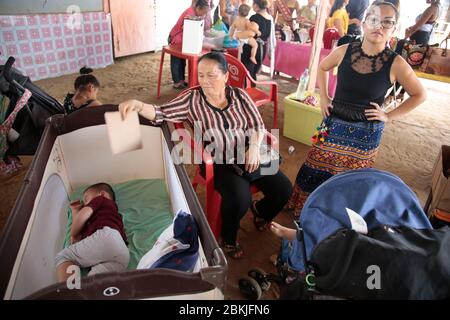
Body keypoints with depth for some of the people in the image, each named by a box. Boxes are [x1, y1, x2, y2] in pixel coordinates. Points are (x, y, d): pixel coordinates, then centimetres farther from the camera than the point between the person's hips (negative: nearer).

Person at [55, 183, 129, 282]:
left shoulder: (100, 199, 24)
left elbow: (83, 216, 4)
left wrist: (73, 235, 22)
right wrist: (75, 211, 50)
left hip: (106, 237, -7)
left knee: (63, 256, 5)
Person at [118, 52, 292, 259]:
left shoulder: (239, 96, 1)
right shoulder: (192, 99, -4)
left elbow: (258, 126, 4)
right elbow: (161, 113, -9)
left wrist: (254, 147, -14)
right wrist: (138, 105, -28)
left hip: (248, 156, 4)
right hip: (219, 164, -3)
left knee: (284, 189, -9)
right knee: (239, 198, -30)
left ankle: (261, 211, 28)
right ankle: (228, 239, 6)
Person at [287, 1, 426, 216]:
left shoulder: (396, 64, -12)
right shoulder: (344, 51, -6)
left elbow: (419, 95, 2)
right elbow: (322, 68, 15)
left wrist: (389, 116, -6)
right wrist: (323, 98, 7)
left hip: (366, 133, -2)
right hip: (335, 124, 2)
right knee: (315, 171, 10)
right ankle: (302, 209, 33)